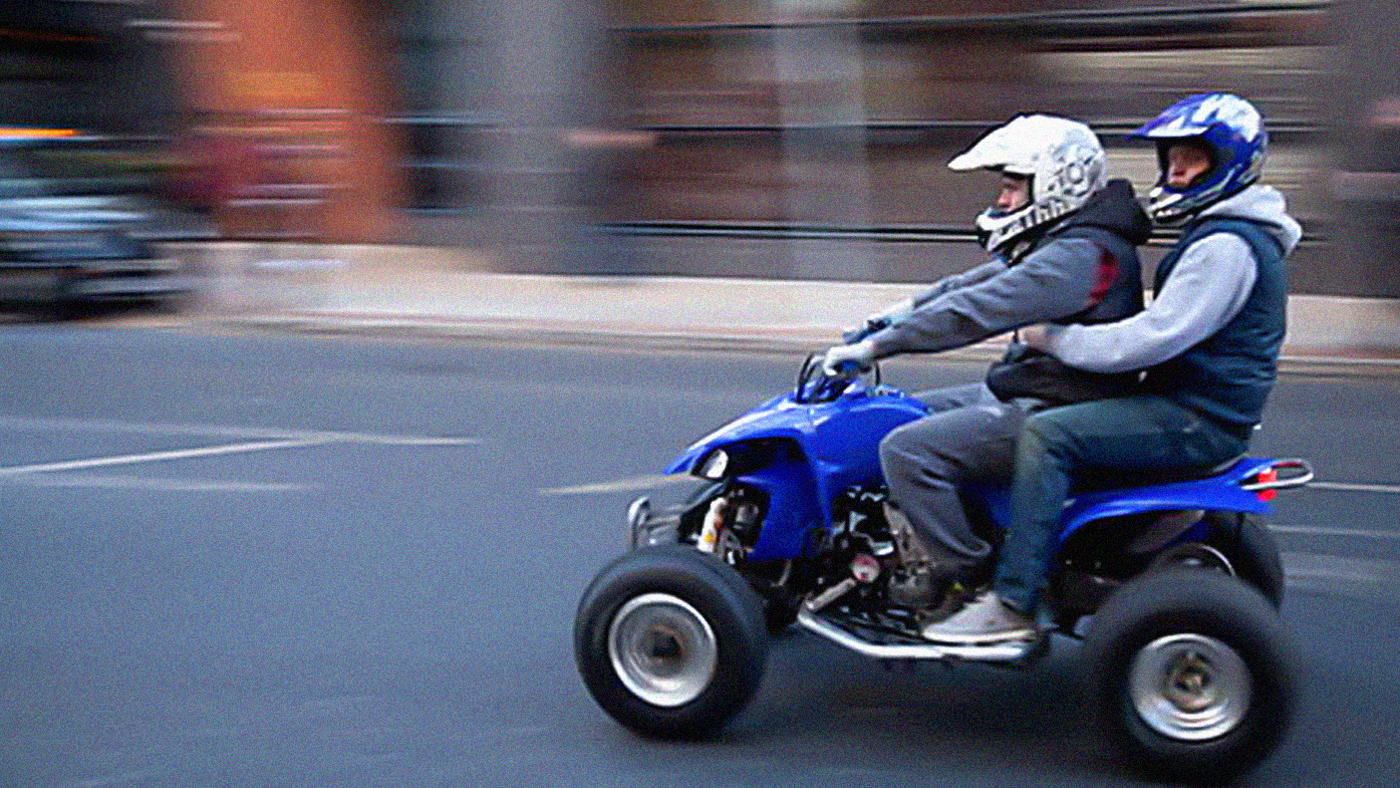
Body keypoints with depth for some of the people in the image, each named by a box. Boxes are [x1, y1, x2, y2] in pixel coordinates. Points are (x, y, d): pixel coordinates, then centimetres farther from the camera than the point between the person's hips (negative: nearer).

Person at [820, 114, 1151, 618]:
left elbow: (976, 311, -26)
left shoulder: (1081, 255, -21)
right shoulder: (1059, 243, 13)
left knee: (907, 449, -20)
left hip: (1050, 414, -11)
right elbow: (976, 284, 20)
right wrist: (895, 315, 11)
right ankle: (918, 552, 13)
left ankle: (967, 578, -13)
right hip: (1021, 392, 11)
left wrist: (874, 346, -23)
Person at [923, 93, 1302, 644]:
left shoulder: (1227, 246, -17)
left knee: (1047, 434, -23)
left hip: (1197, 421, -11)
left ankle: (1013, 603, -24)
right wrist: (1062, 335, 21)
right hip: (1189, 405, 11)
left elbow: (1157, 336, -24)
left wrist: (1058, 340, -14)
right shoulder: (1219, 234, 18)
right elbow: (1167, 326, 27)